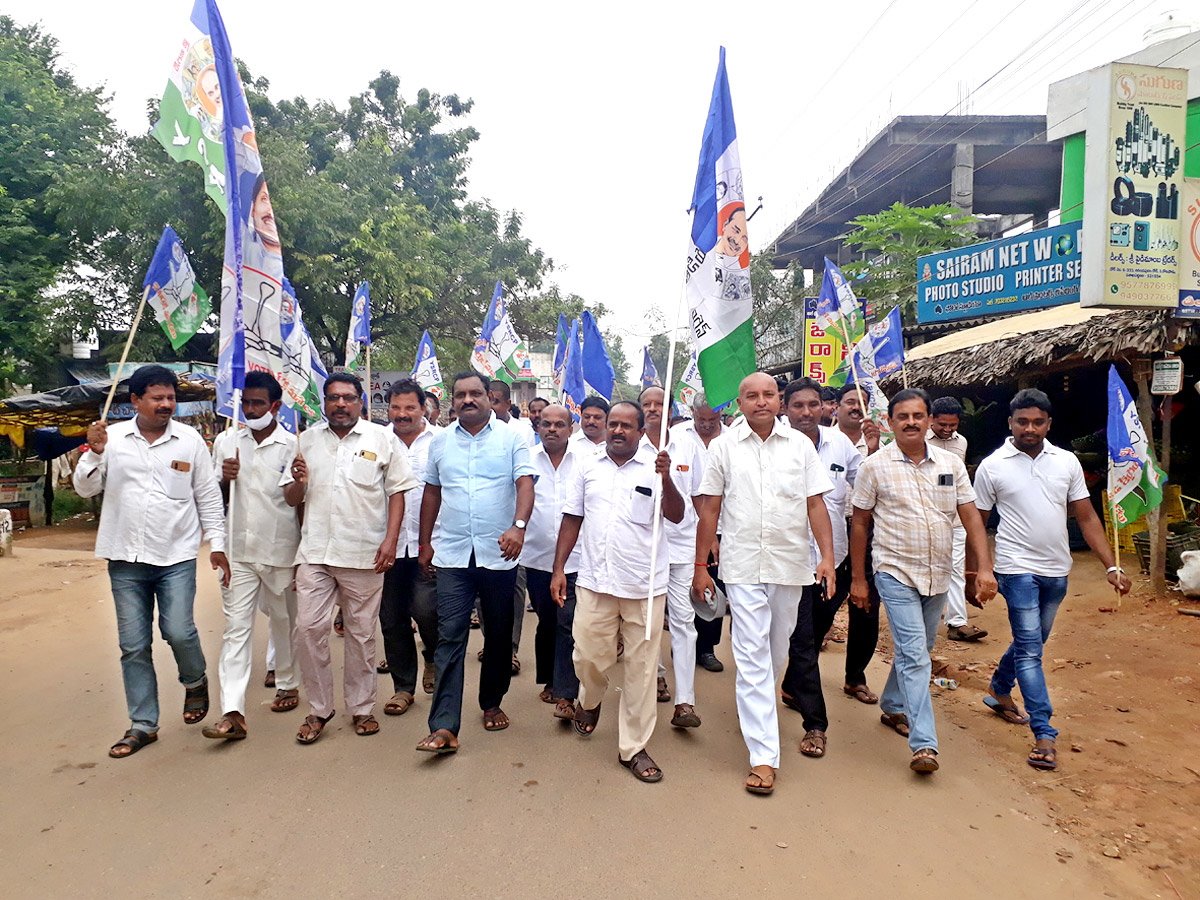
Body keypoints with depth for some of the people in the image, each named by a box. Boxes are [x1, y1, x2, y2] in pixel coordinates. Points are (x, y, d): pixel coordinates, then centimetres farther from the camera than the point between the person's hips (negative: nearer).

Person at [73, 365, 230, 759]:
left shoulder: (190, 439, 1)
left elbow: (208, 496, 5)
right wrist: (94, 453, -13)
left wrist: (217, 543, 3)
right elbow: (85, 488, 4)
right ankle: (142, 725, 20)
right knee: (134, 645, 7)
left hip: (176, 556, -2)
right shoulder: (112, 437, 3)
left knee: (179, 631, -11)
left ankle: (195, 682, 22)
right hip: (126, 558, 2)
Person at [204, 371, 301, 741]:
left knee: (285, 622, 13)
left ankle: (288, 683, 34)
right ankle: (232, 713, -4)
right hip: (239, 550, 2)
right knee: (235, 627, -3)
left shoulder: (292, 446, -4)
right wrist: (225, 480, -8)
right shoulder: (226, 441, 6)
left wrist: (304, 556, -7)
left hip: (281, 551, -2)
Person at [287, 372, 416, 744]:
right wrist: (299, 482, -8)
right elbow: (291, 498, 16)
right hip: (315, 551, 2)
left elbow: (397, 491, 2)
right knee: (308, 628, -1)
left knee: (361, 633, 7)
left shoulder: (383, 439, 4)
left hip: (364, 554, -2)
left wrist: (390, 540, -8)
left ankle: (362, 708, 22)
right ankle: (318, 709, 16)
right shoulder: (307, 440, 12)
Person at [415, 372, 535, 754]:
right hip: (453, 554, 1)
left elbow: (525, 484, -9)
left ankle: (492, 704, 31)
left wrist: (518, 526, -25)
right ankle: (444, 727, -5)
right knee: (450, 636, -5)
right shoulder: (441, 442, 10)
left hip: (498, 554, -1)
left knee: (498, 635, 11)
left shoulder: (511, 438, 0)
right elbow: (432, 493, 16)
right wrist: (425, 543, 15)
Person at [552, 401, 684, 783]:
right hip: (595, 582, 2)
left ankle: (633, 747, 20)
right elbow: (572, 519, 12)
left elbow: (676, 516, -10)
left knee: (641, 668, 5)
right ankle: (590, 701, 43)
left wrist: (666, 480, -27)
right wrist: (559, 569, 7)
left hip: (645, 586, -2)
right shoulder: (588, 468, 8)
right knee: (589, 657, 8)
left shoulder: (654, 467, 0)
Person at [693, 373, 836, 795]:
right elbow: (710, 509, 4)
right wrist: (700, 564, 3)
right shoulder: (723, 447, 2)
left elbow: (815, 505, 5)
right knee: (752, 657, -4)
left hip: (791, 565, 2)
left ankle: (756, 707, 42)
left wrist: (827, 556, -4)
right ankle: (763, 756, 0)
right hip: (743, 566, -2)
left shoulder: (800, 445, 5)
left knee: (779, 649, 15)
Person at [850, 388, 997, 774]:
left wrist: (984, 567, -7)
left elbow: (971, 517, 4)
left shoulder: (951, 464, 4)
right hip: (895, 572, -4)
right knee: (914, 653, -12)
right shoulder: (875, 466, -5)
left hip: (938, 574, 5)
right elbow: (859, 524, -1)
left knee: (918, 649, 17)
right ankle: (923, 742, -9)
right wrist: (857, 579, -1)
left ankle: (893, 706, 39)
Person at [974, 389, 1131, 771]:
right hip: (1017, 568, -4)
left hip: (1057, 571, 5)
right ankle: (1044, 734, -3)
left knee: (1031, 640, 18)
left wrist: (1111, 567, -2)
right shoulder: (992, 466, -5)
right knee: (1029, 648, -7)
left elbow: (1087, 517, 6)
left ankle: (999, 690, 41)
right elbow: (977, 524, 0)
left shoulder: (1067, 462, 4)